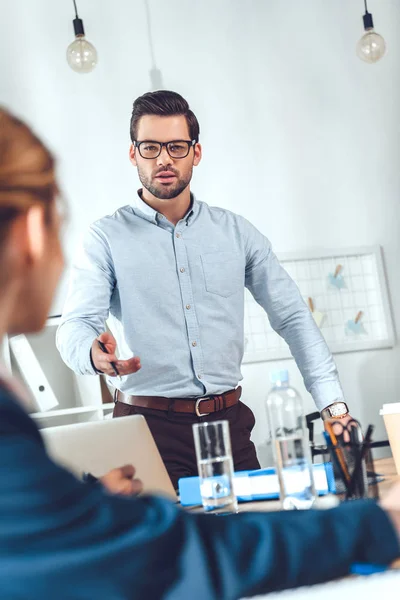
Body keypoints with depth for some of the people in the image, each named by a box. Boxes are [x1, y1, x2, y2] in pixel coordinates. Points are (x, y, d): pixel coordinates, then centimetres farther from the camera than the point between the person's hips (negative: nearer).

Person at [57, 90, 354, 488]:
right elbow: (75, 325, -9)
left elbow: (292, 317, 8)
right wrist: (94, 354, -34)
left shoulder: (236, 232, 9)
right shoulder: (106, 238, 1)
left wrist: (333, 403, -2)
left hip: (228, 422, 3)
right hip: (149, 425, -2)